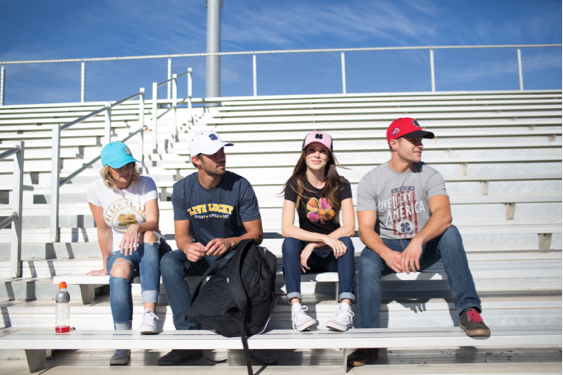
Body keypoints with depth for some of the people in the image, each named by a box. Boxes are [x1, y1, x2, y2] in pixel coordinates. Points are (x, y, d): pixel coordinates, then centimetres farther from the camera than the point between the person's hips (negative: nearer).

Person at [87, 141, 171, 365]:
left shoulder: (146, 184, -6)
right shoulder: (97, 189, -4)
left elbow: (153, 223, -17)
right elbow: (103, 230, 1)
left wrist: (137, 227, -40)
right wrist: (106, 264, 5)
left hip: (151, 252, 0)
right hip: (120, 253, 0)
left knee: (148, 235, -36)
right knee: (120, 269, -35)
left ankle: (149, 313, -46)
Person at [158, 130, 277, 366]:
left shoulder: (240, 186, -11)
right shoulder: (182, 189, -4)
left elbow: (256, 234, -10)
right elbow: (181, 234, -3)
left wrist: (229, 242, -31)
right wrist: (188, 246, -29)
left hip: (233, 252, -2)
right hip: (200, 255, 2)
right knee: (168, 262, -27)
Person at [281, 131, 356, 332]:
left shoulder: (341, 185, -2)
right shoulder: (295, 185, -4)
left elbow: (349, 227, -12)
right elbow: (286, 229, -16)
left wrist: (313, 245, -22)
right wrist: (325, 238, -28)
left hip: (333, 255, 1)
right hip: (307, 255, 0)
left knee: (346, 242, -30)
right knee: (289, 242, -29)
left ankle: (346, 308, -39)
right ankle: (296, 308, -39)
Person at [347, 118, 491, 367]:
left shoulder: (429, 175, -4)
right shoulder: (371, 181, -5)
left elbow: (443, 214, -22)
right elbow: (366, 229, -13)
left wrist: (419, 240, -41)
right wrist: (387, 254, -33)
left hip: (424, 248, 1)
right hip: (387, 247, -1)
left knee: (450, 232, -28)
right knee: (367, 260, -31)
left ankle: (469, 311, -31)